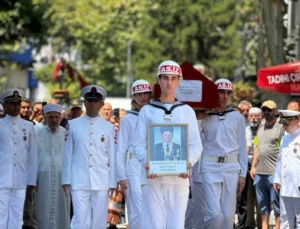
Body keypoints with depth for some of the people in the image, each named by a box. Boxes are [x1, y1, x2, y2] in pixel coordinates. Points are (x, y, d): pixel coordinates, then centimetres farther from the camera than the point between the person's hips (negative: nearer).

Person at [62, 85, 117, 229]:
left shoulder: (108, 127, 9)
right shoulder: (73, 125, 7)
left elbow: (112, 157, 9)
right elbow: (67, 154, 7)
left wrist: (112, 183, 5)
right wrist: (66, 181, 3)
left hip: (101, 182, 1)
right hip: (79, 182, -1)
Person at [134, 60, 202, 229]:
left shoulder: (187, 111, 12)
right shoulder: (147, 111, 10)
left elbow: (196, 145, 8)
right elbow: (139, 144, 5)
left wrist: (188, 163, -13)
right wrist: (146, 162, -16)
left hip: (179, 178, 1)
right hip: (153, 177, -1)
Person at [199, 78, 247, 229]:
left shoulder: (237, 118, 10)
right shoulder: (205, 117, 6)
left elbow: (242, 147, 12)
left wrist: (242, 174, 7)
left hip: (231, 167, 2)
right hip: (210, 166, -2)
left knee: (228, 214, 1)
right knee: (214, 213, -12)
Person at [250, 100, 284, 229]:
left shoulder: (280, 128, -4)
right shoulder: (261, 128, 17)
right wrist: (253, 166, 16)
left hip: (274, 173, -7)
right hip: (259, 172, 7)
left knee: (277, 204, -4)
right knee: (263, 204, 12)